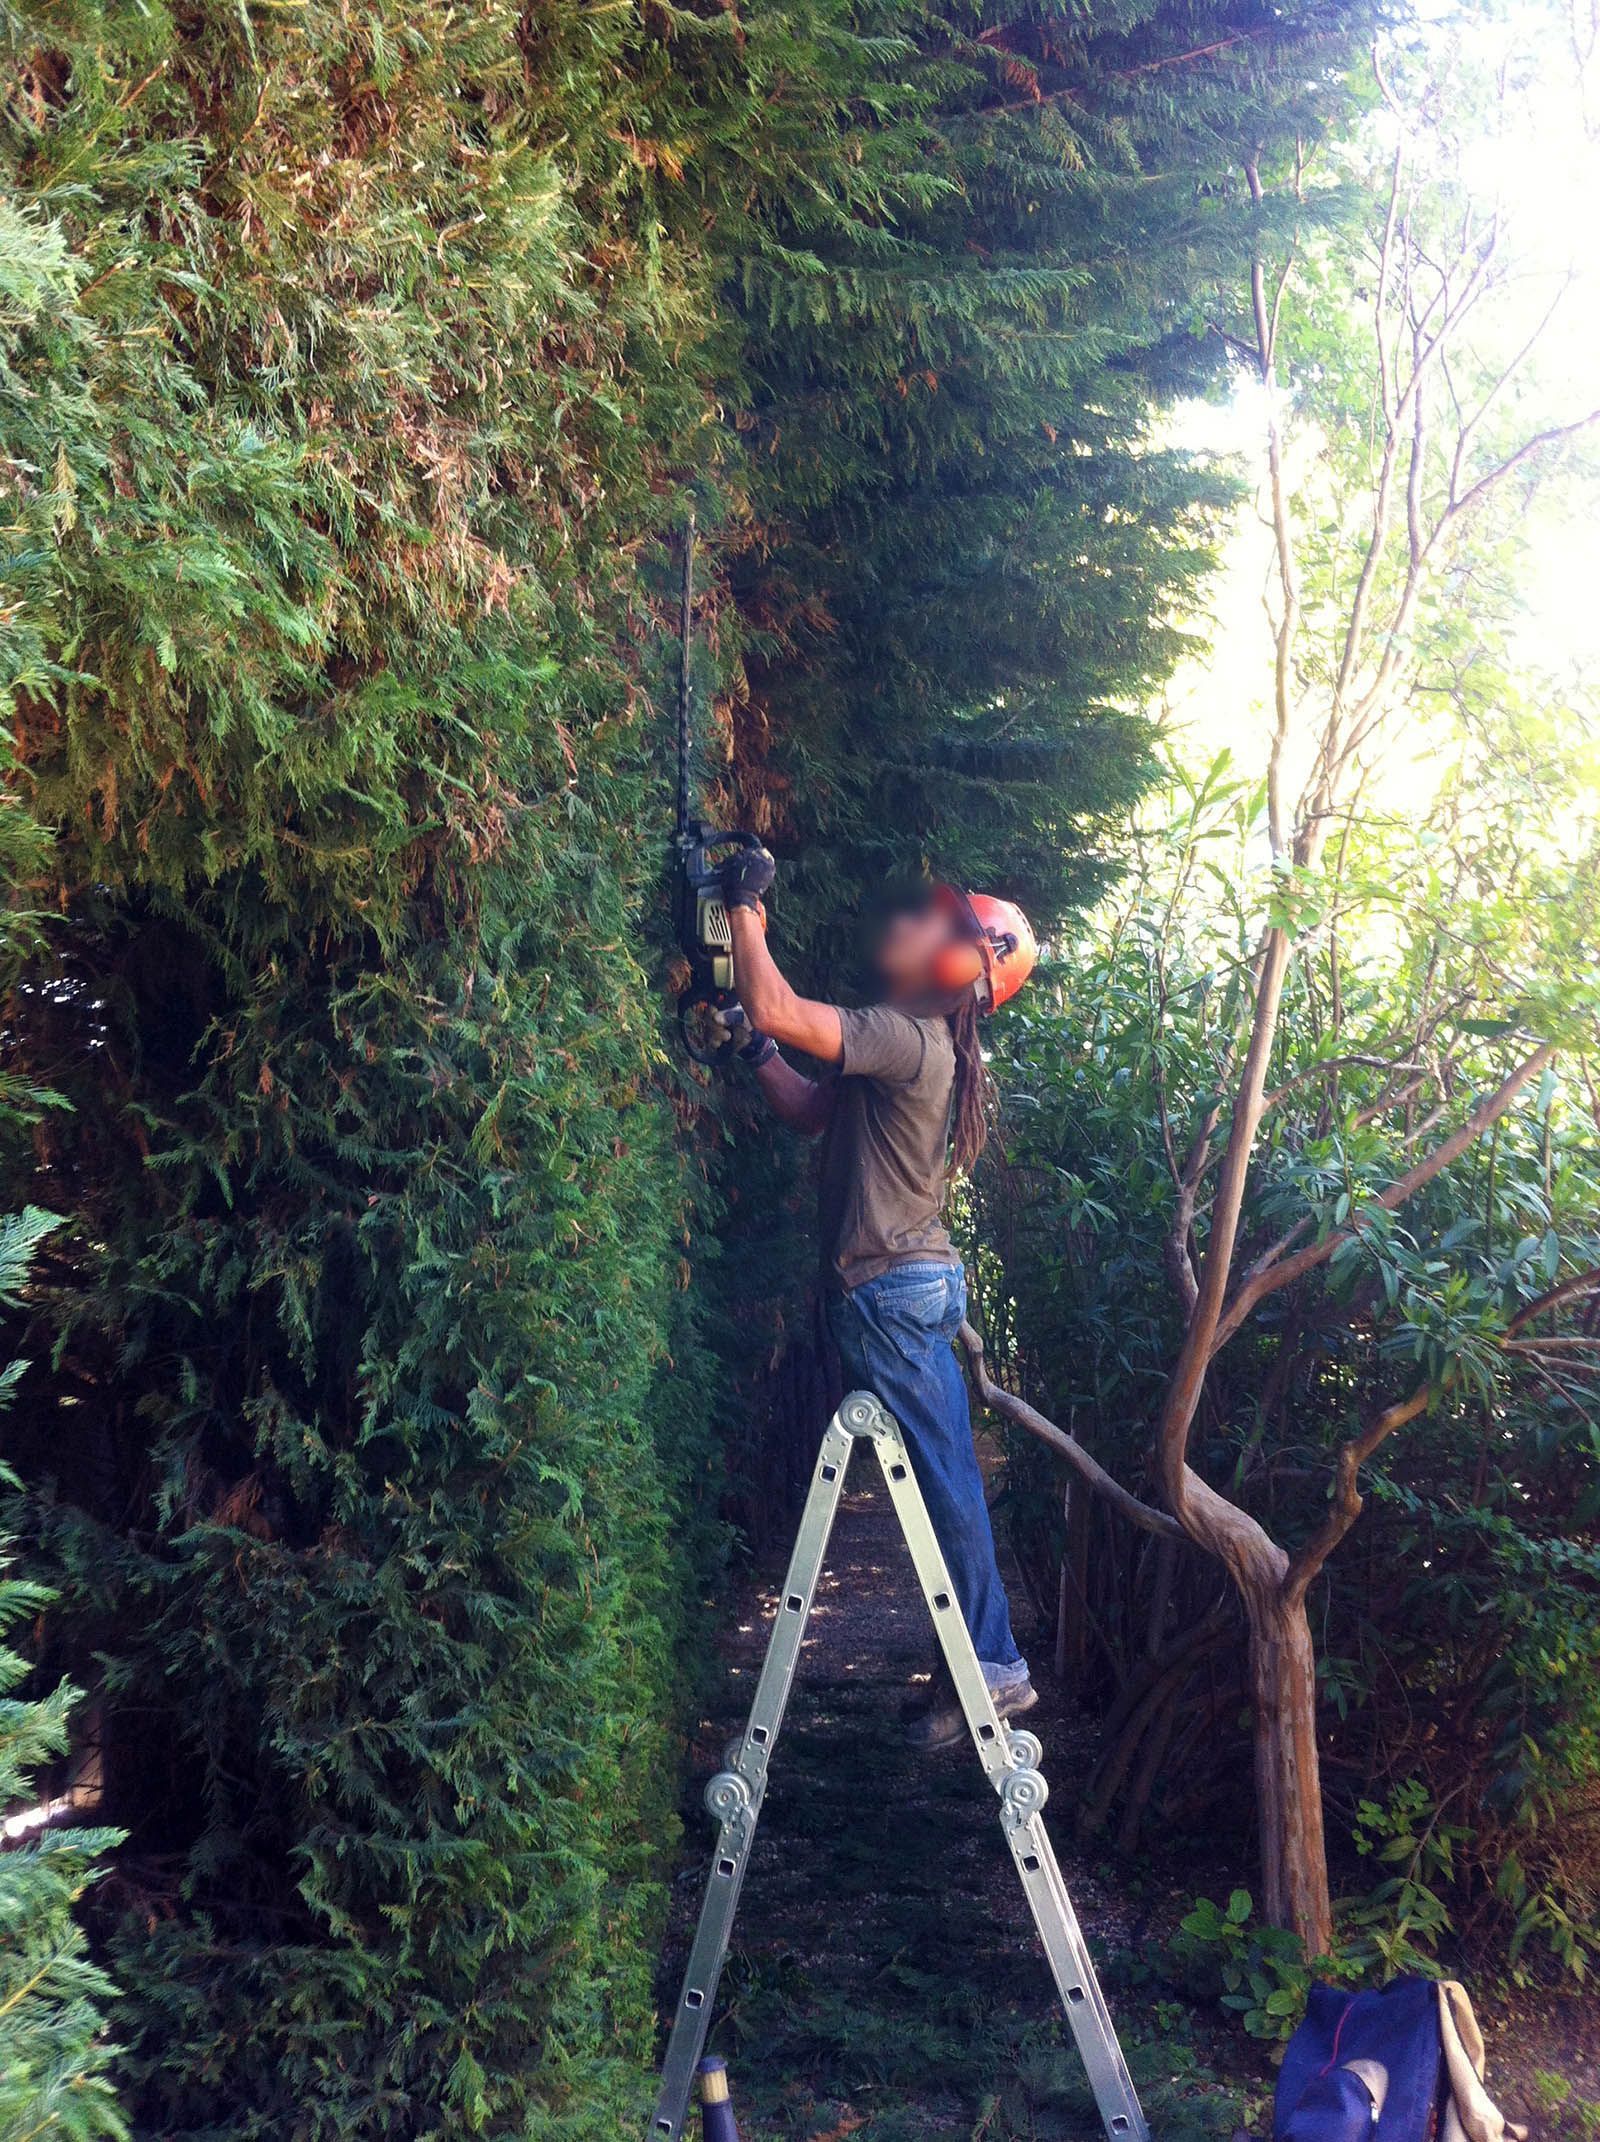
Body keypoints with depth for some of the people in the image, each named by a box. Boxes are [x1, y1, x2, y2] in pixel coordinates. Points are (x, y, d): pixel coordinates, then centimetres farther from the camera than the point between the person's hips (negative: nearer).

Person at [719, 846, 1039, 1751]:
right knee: (949, 1480, 13)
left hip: (889, 1291, -10)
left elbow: (779, 1012, -25)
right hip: (923, 1280, 10)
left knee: (946, 1482, -1)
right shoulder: (920, 1042, 13)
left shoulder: (907, 1037, -18)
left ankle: (992, 1665, 8)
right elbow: (811, 1110, 18)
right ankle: (986, 1663, 22)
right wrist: (752, 1048, 9)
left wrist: (745, 907, -14)